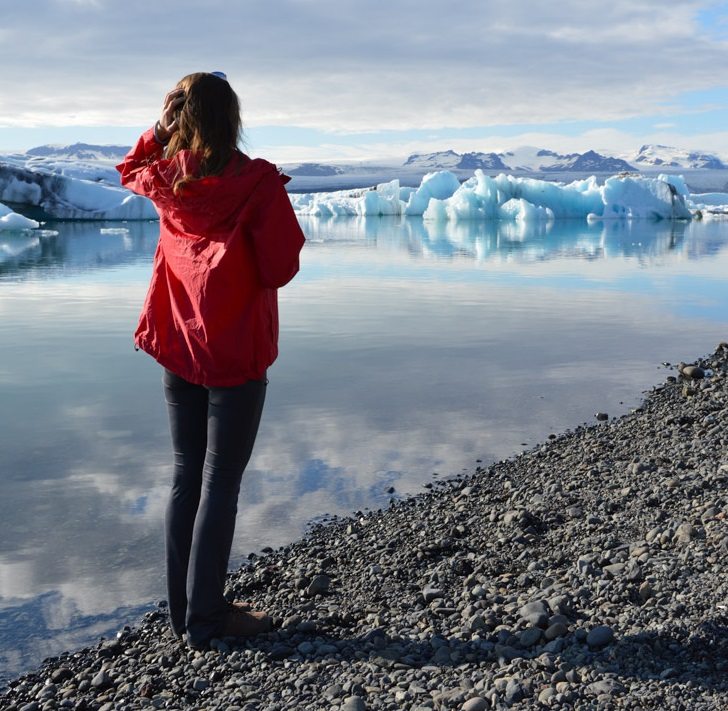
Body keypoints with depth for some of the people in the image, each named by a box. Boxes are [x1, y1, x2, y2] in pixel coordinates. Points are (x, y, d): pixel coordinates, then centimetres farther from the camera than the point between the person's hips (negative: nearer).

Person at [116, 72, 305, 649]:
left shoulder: (167, 178, 1)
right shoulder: (257, 182, -14)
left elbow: (132, 167, 25)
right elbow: (280, 268, -12)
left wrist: (166, 124, 17)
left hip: (178, 346, 5)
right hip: (236, 351, -5)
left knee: (185, 476, 13)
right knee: (221, 481, 1)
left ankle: (182, 609, 21)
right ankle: (205, 617, 7)